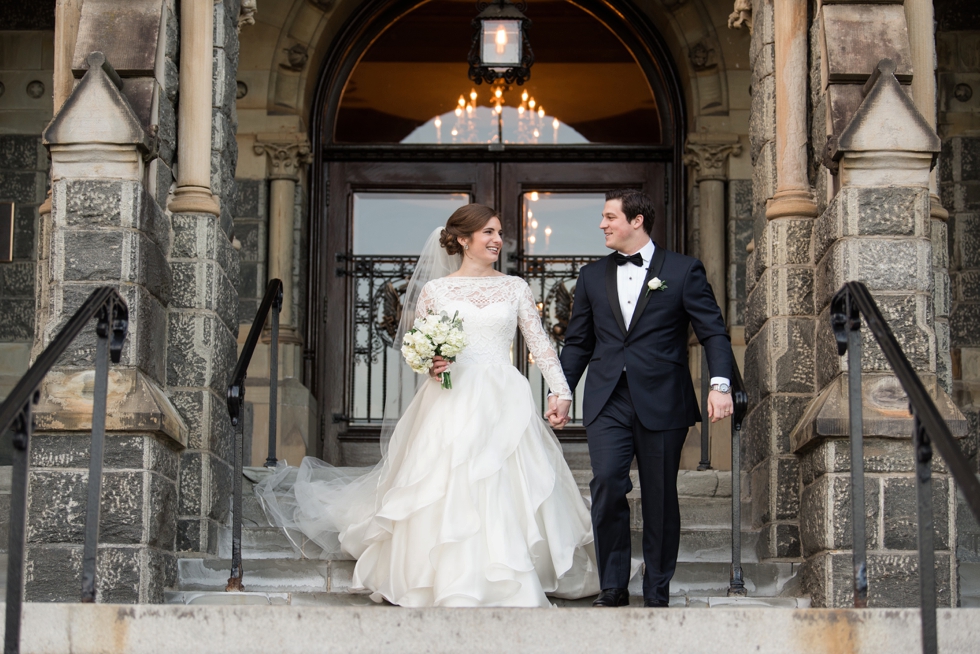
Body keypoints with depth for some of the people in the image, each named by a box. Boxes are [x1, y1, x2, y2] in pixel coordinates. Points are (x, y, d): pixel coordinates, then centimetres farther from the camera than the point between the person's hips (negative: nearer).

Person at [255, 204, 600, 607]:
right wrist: (431, 364, -14)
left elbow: (540, 344, 8)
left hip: (504, 403, 2)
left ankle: (510, 584, 10)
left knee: (508, 494, -1)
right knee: (447, 493, -6)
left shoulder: (515, 288, 10)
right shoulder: (435, 290, 6)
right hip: (454, 403, -1)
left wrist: (561, 393, 0)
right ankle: (451, 586, 4)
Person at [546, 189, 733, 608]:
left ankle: (657, 594, 14)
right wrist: (561, 391, 10)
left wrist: (720, 384, -13)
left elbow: (713, 332, 0)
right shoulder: (592, 277, 15)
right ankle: (612, 590, -4)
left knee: (660, 499, 3)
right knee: (607, 484, -14)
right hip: (607, 402, 2)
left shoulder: (683, 271, 4)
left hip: (662, 402, -2)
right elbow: (578, 343, 19)